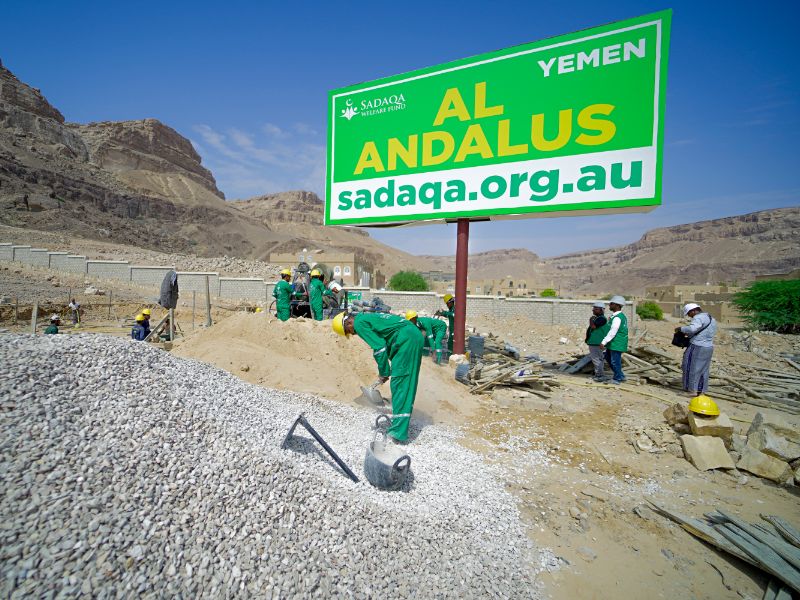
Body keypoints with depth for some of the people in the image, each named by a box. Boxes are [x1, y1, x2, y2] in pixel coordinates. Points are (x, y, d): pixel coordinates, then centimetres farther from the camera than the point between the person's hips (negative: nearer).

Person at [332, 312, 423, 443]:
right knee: (406, 385, 15)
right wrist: (385, 371, 22)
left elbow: (379, 348, -11)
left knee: (400, 385, -5)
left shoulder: (359, 323, -4)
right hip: (415, 335, 10)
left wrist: (383, 373, -1)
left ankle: (399, 431, -1)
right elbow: (383, 343, 25)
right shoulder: (367, 318, 24)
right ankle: (399, 424, 26)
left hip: (406, 339, -10)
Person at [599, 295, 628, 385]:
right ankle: (620, 376, 31)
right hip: (613, 343, 10)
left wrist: (604, 342, -20)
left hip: (616, 344, -10)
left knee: (615, 361, 2)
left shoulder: (617, 318, -21)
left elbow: (612, 332, -24)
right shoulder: (621, 315, 12)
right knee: (608, 357, 21)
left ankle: (617, 379, 16)